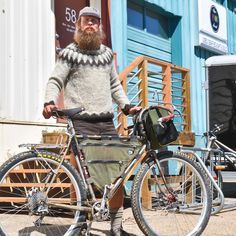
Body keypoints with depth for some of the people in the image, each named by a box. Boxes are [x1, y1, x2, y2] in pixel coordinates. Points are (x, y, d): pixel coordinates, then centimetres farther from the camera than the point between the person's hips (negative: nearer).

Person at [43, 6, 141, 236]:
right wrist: (50, 102, -19)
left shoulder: (107, 53, 19)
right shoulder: (69, 53, 4)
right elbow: (55, 81, 0)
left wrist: (127, 106, 13)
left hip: (106, 122, 5)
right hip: (80, 122, -4)